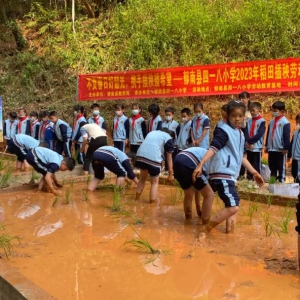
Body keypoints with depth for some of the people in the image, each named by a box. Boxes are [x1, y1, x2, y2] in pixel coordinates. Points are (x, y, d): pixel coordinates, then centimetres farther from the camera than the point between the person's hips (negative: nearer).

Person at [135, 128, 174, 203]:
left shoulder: (152, 132, 31)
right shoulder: (169, 138, 14)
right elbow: (169, 158, 12)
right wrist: (170, 174, 16)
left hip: (140, 155, 5)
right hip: (153, 158, -5)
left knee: (143, 177, 29)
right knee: (154, 182, 15)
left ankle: (136, 200, 37)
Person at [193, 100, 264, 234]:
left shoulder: (240, 134, 18)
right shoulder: (223, 130, -8)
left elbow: (241, 157, 26)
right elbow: (213, 148, -21)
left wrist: (254, 172, 27)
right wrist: (200, 165, -32)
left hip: (230, 175, 10)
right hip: (222, 174, -10)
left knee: (232, 206, 16)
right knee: (233, 207, -17)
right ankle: (206, 229, -7)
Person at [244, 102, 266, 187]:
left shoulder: (262, 121, -5)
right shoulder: (248, 121, 10)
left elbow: (259, 134, -14)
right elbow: (246, 133, 3)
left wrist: (250, 141, -15)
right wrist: (248, 143, -13)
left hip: (257, 147, -5)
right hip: (248, 147, 5)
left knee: (257, 165, 0)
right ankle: (250, 180, 18)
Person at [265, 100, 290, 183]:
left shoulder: (285, 122, -10)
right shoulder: (271, 121, 10)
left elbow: (287, 136, -12)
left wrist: (286, 148, -13)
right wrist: (266, 145, 18)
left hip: (280, 149, -7)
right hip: (271, 149, 7)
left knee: (281, 167, 2)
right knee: (272, 167, 15)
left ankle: (281, 181, 9)